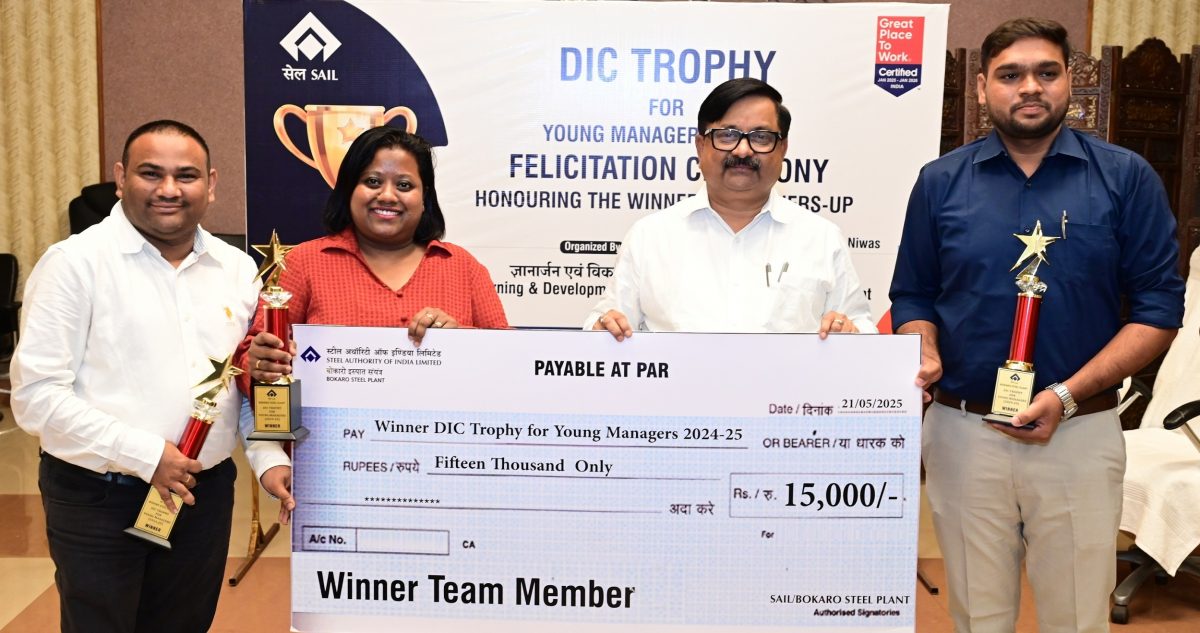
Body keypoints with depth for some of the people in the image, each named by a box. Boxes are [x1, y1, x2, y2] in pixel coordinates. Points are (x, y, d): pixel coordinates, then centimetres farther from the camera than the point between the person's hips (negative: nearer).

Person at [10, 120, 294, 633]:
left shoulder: (237, 270, 5)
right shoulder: (76, 262, -9)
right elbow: (36, 395, -14)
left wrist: (269, 458, -4)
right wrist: (145, 455, -18)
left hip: (206, 495, 4)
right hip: (96, 500, -4)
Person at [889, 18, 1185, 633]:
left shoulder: (1125, 178, -1)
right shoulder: (941, 182, 3)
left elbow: (1158, 307, -3)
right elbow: (913, 297, 8)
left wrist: (1068, 395, -14)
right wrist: (925, 355, -13)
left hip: (1079, 433, 0)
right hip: (963, 432, 1)